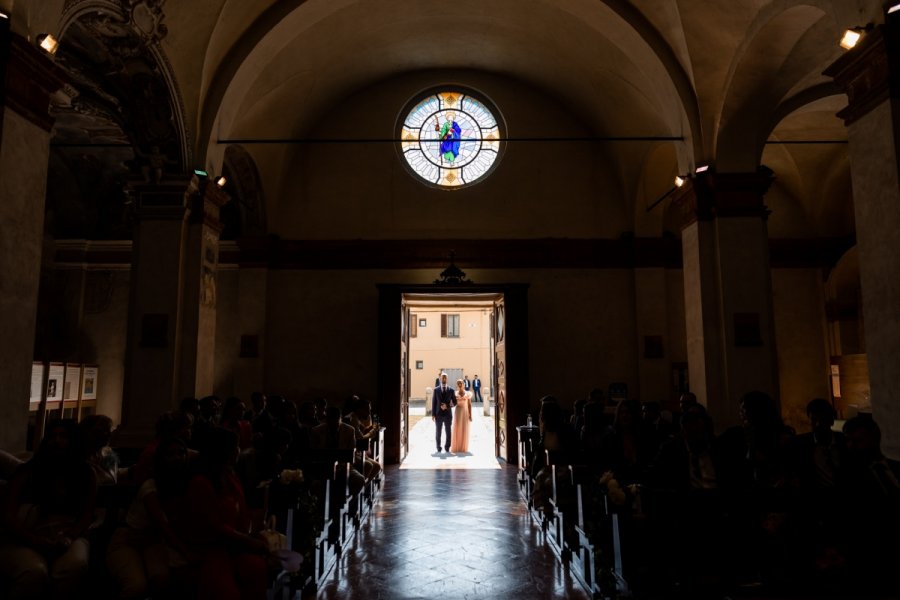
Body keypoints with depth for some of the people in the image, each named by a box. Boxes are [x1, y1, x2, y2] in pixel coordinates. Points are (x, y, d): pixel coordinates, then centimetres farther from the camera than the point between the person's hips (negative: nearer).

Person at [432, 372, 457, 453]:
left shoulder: (451, 390, 3)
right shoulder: (436, 389, 2)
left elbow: (454, 403, 5)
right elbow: (433, 402, 2)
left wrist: (447, 406, -13)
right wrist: (433, 414, -3)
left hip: (448, 414, 0)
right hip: (438, 414, 0)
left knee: (448, 432, 3)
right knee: (438, 432, 4)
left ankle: (447, 448, 15)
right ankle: (438, 448, 16)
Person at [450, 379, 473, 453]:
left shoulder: (468, 394, 3)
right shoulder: (455, 393, 3)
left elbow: (469, 405, 3)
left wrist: (470, 415, -3)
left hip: (465, 413, 0)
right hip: (457, 412, 0)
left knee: (464, 430, 0)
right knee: (456, 430, -4)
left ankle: (464, 447, 8)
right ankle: (455, 447, 3)